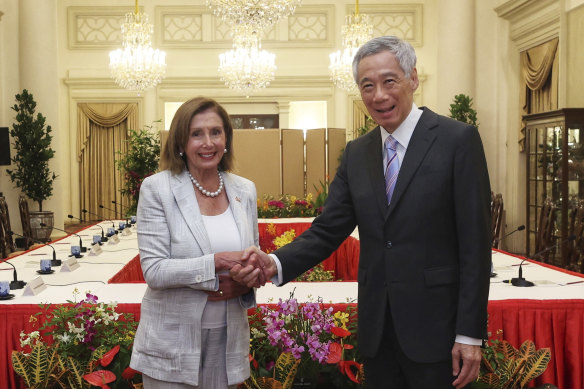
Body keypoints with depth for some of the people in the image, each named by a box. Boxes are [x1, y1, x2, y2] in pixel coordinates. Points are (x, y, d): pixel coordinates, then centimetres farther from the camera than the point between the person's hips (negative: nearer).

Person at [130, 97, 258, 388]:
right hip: (173, 344, -3)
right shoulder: (157, 189, -9)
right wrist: (217, 262, -24)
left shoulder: (245, 190, 3)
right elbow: (153, 271, -15)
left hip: (228, 340, 4)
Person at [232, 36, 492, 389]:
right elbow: (328, 230, 4)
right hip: (377, 328, 5)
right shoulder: (356, 154, 7)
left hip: (436, 326, -4)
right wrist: (274, 264, -14)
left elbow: (475, 244, -10)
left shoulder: (458, 140, -8)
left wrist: (470, 334, -12)